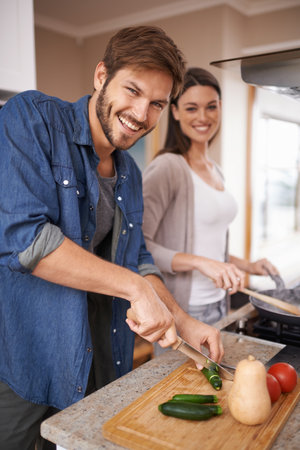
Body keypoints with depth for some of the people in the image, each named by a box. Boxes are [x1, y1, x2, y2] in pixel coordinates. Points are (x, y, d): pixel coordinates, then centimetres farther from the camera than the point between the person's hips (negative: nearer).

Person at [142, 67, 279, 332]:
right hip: (182, 309, -7)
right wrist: (199, 262, -29)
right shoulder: (167, 167, -15)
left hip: (218, 304, 8)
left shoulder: (215, 171, 11)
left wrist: (247, 266, 11)